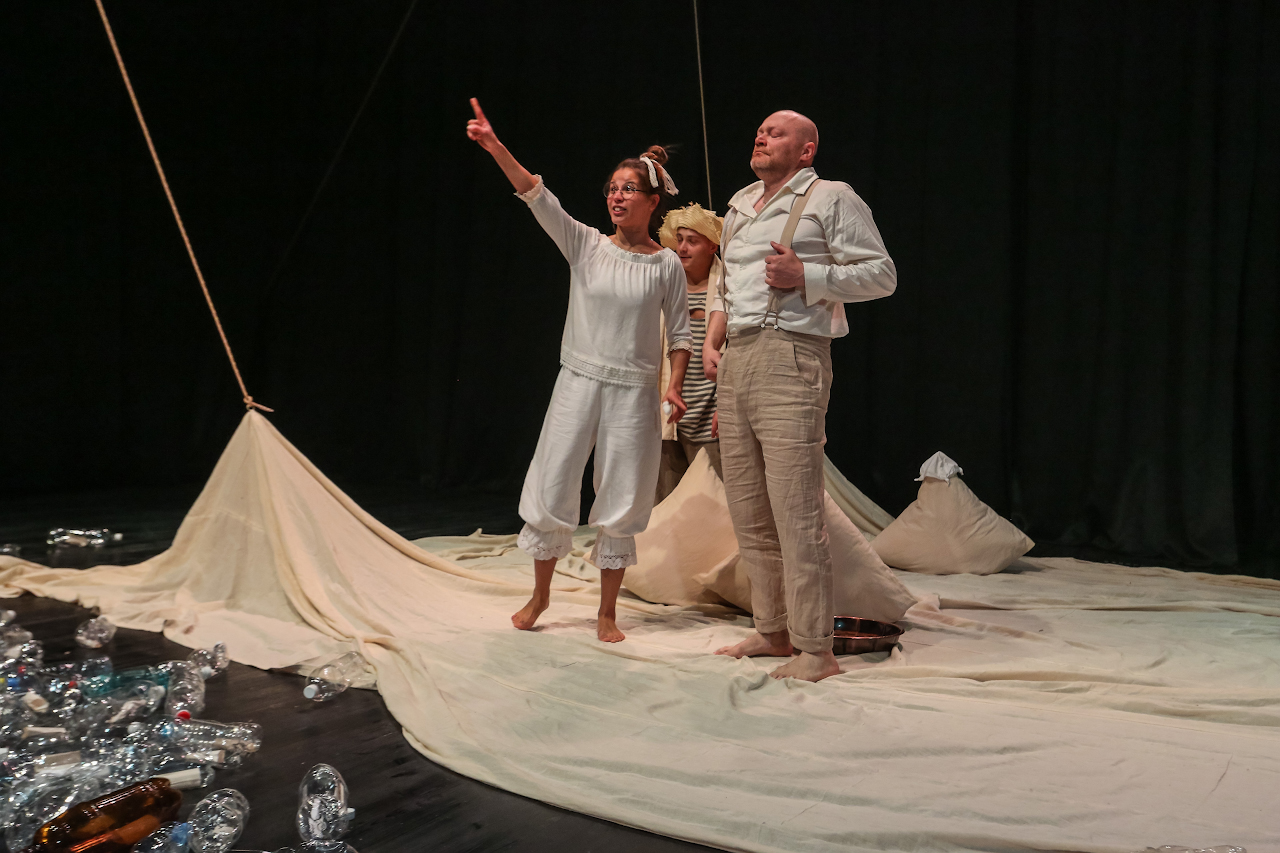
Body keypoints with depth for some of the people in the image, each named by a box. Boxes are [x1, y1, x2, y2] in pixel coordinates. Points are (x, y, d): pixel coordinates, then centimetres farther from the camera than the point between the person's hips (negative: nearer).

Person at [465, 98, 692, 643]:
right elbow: (537, 196, -10)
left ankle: (607, 613, 19)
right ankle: (540, 594, 26)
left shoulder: (667, 264, 1)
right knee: (551, 492, 4)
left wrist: (675, 387, -7)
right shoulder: (586, 245, 2)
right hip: (579, 380, 1)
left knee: (620, 505, 4)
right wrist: (495, 147, -21)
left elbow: (679, 333, 6)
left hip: (634, 391, -1)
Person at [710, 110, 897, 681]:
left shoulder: (831, 198, 1)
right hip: (735, 362, 8)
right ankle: (773, 632, 21)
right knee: (749, 515, 10)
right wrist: (712, 337, 18)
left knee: (796, 514, -10)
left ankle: (816, 651, -3)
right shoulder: (740, 204, 23)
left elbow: (881, 274, -3)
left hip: (790, 360, -8)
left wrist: (806, 277, -13)